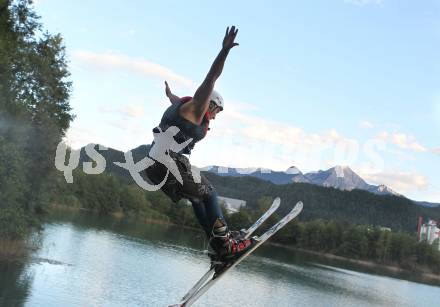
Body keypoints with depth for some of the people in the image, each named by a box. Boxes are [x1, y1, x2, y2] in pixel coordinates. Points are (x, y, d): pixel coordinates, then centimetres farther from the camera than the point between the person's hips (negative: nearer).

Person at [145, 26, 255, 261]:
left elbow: (174, 99, 52)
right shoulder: (195, 108, -1)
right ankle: (225, 243, -3)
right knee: (208, 193, 5)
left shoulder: (180, 106, 26)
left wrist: (169, 93, 75)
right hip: (170, 162, -9)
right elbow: (211, 77, -15)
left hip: (153, 167, 9)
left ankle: (217, 244, 10)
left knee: (196, 198, 17)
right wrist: (224, 51, -26)